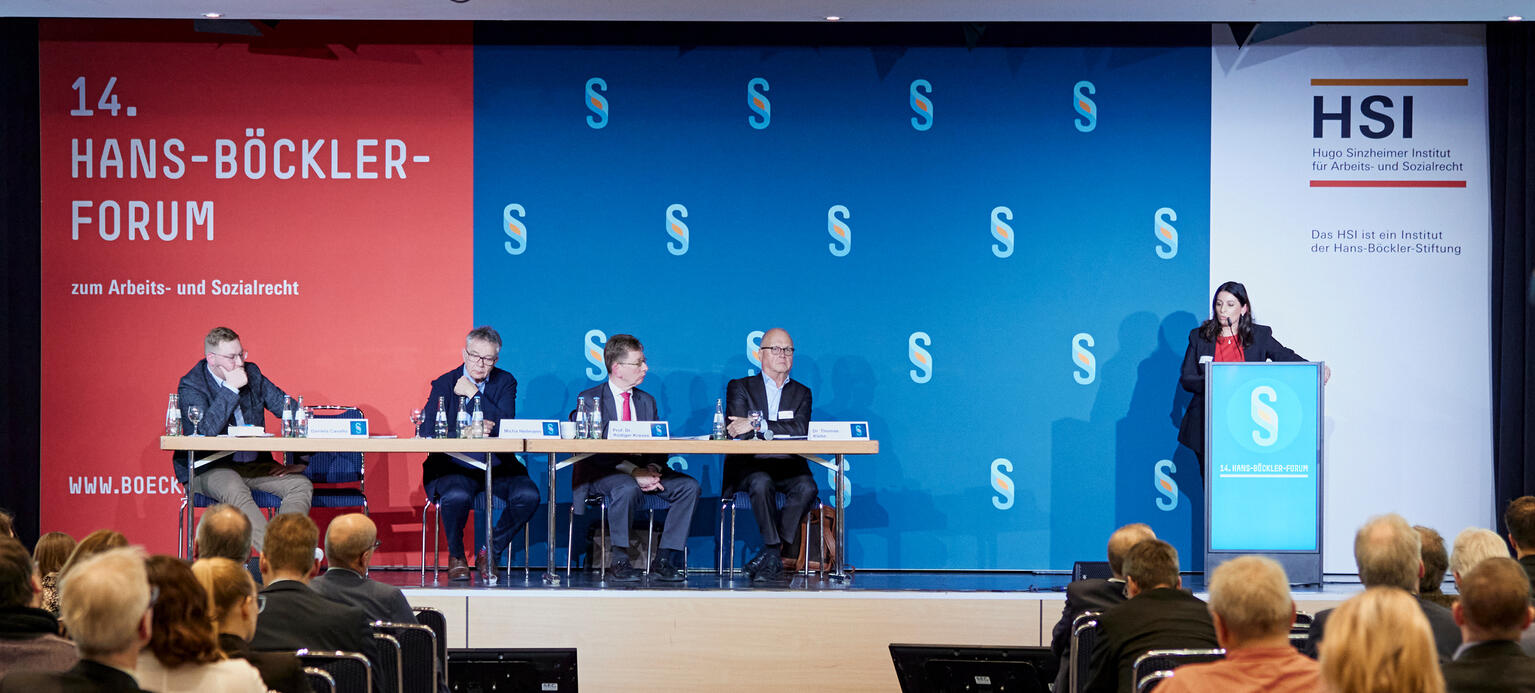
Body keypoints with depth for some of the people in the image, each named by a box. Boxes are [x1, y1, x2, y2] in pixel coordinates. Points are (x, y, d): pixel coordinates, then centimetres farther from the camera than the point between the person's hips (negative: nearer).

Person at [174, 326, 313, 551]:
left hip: (255, 465, 6)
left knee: (301, 485, -17)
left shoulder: (251, 373, 6)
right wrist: (231, 389, -23)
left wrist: (300, 459, -1)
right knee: (235, 491, -37)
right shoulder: (191, 385, -8)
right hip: (210, 469, -6)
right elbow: (205, 431, -26)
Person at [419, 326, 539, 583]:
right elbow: (426, 430, -10)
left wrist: (474, 394, -14)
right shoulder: (444, 384, 3)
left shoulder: (505, 382, 7)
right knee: (457, 496, -35)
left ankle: (489, 552, -1)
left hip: (497, 465, 2)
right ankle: (456, 556, -4)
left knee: (528, 495, -25)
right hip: (454, 466, -2)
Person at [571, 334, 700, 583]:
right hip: (602, 472, -5)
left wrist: (652, 468, -13)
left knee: (689, 486, -17)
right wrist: (632, 471, -23)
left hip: (642, 468, 6)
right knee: (627, 488, -38)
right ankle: (619, 561, -24)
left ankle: (664, 560, -18)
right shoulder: (589, 399, -1)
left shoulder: (647, 401, 17)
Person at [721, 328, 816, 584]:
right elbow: (738, 432, -5)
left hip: (788, 467, 2)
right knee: (762, 483, -36)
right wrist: (781, 430, -10)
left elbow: (800, 429, -4)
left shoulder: (801, 393, 17)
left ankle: (768, 555, -24)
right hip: (749, 465, -2)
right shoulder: (740, 387, 11)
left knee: (807, 486, -30)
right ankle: (775, 556, -27)